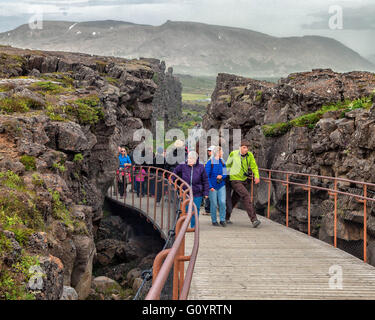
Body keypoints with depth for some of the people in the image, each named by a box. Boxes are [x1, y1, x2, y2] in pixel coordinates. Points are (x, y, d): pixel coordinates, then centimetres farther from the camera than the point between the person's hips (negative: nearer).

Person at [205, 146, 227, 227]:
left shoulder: (222, 162, 7)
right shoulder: (210, 163, -8)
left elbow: (225, 174, 14)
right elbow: (206, 176, -8)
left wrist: (221, 176, -9)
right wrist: (210, 186, -16)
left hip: (221, 185, 4)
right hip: (213, 187, -4)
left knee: (222, 202, -7)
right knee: (214, 204, 1)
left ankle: (222, 220, 4)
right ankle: (214, 220, 15)